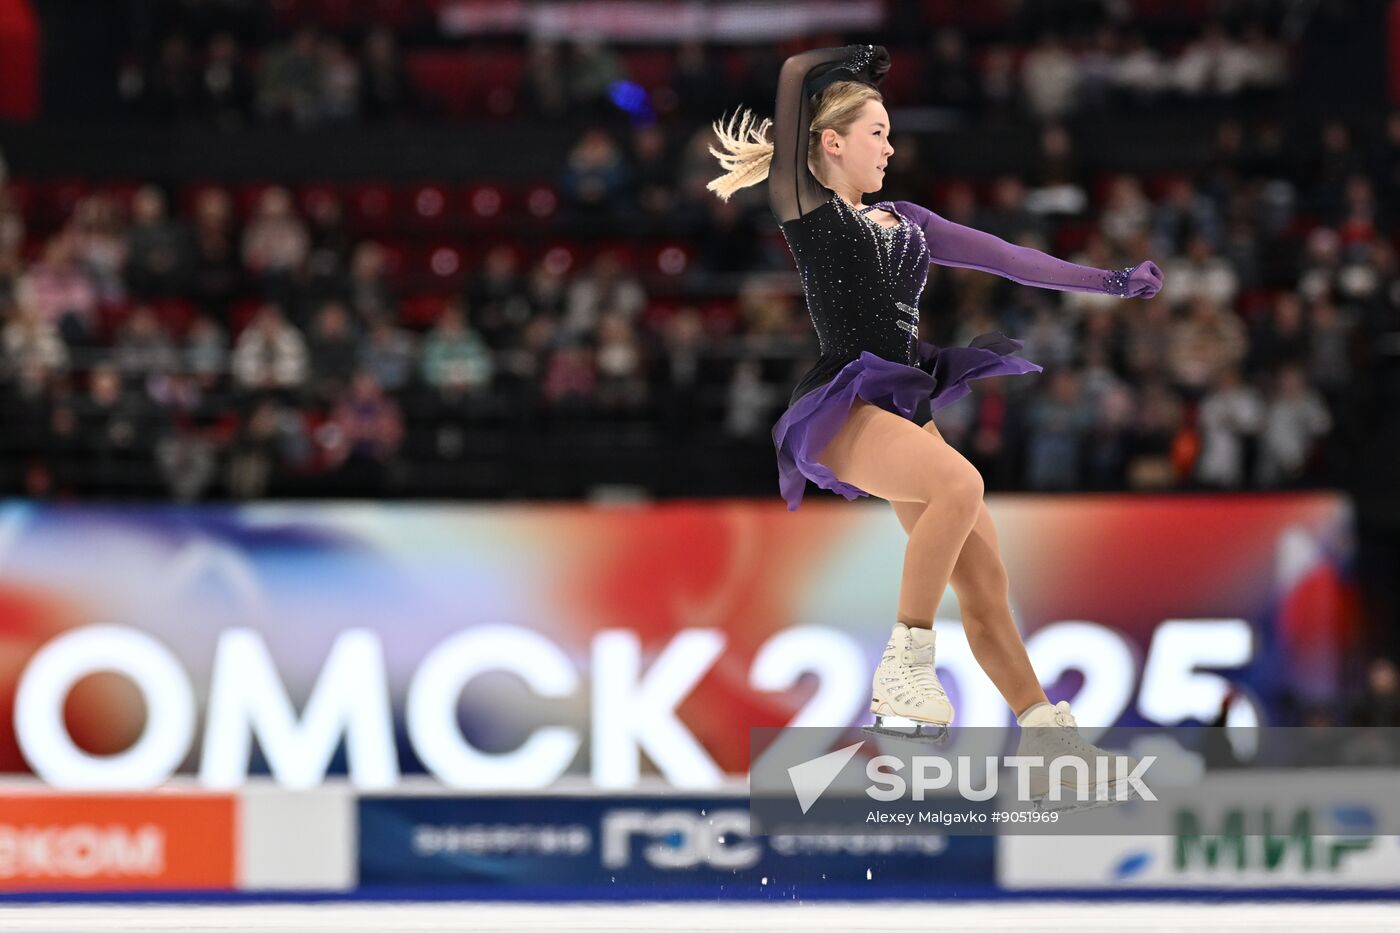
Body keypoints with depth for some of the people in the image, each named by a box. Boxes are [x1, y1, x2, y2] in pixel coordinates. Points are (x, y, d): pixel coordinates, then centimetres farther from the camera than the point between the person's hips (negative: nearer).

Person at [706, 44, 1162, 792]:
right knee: (959, 482, -32)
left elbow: (1005, 258, 21)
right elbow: (796, 74, -5)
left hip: (902, 407, 7)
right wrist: (862, 61, 13)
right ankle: (904, 664, -24)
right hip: (839, 408, -7)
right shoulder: (804, 207, 2)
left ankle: (1045, 731, 4)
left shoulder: (902, 220, 20)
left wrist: (1111, 282, 18)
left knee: (983, 578, 1)